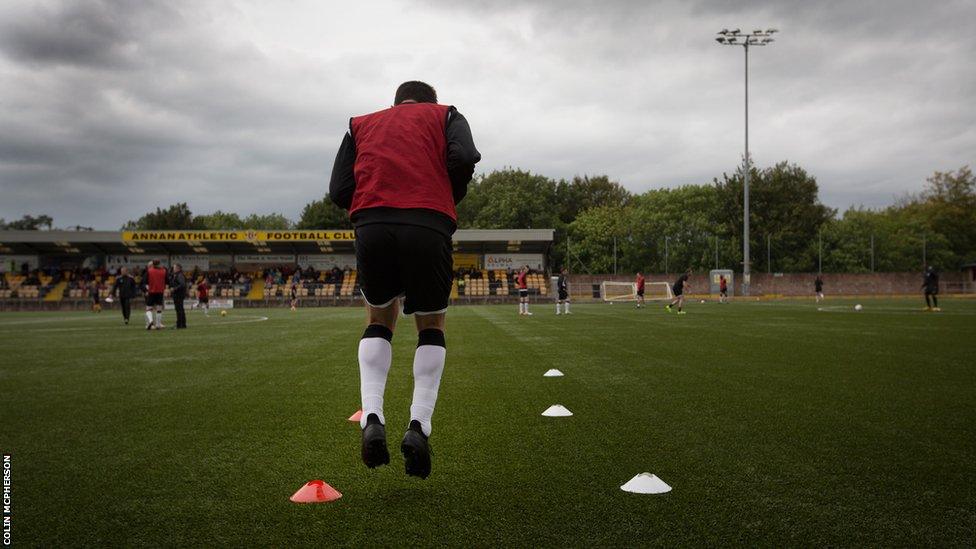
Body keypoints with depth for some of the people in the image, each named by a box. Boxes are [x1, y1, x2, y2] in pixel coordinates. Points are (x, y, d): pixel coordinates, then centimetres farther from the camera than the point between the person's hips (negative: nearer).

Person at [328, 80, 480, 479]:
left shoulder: (361, 124, 27)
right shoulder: (445, 115, 22)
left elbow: (339, 191, 13)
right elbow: (463, 159, -1)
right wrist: (447, 201, 14)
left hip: (370, 225, 2)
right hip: (429, 226, -2)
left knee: (379, 320, 22)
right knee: (431, 325, 17)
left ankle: (372, 419, 4)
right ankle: (419, 426, 4)